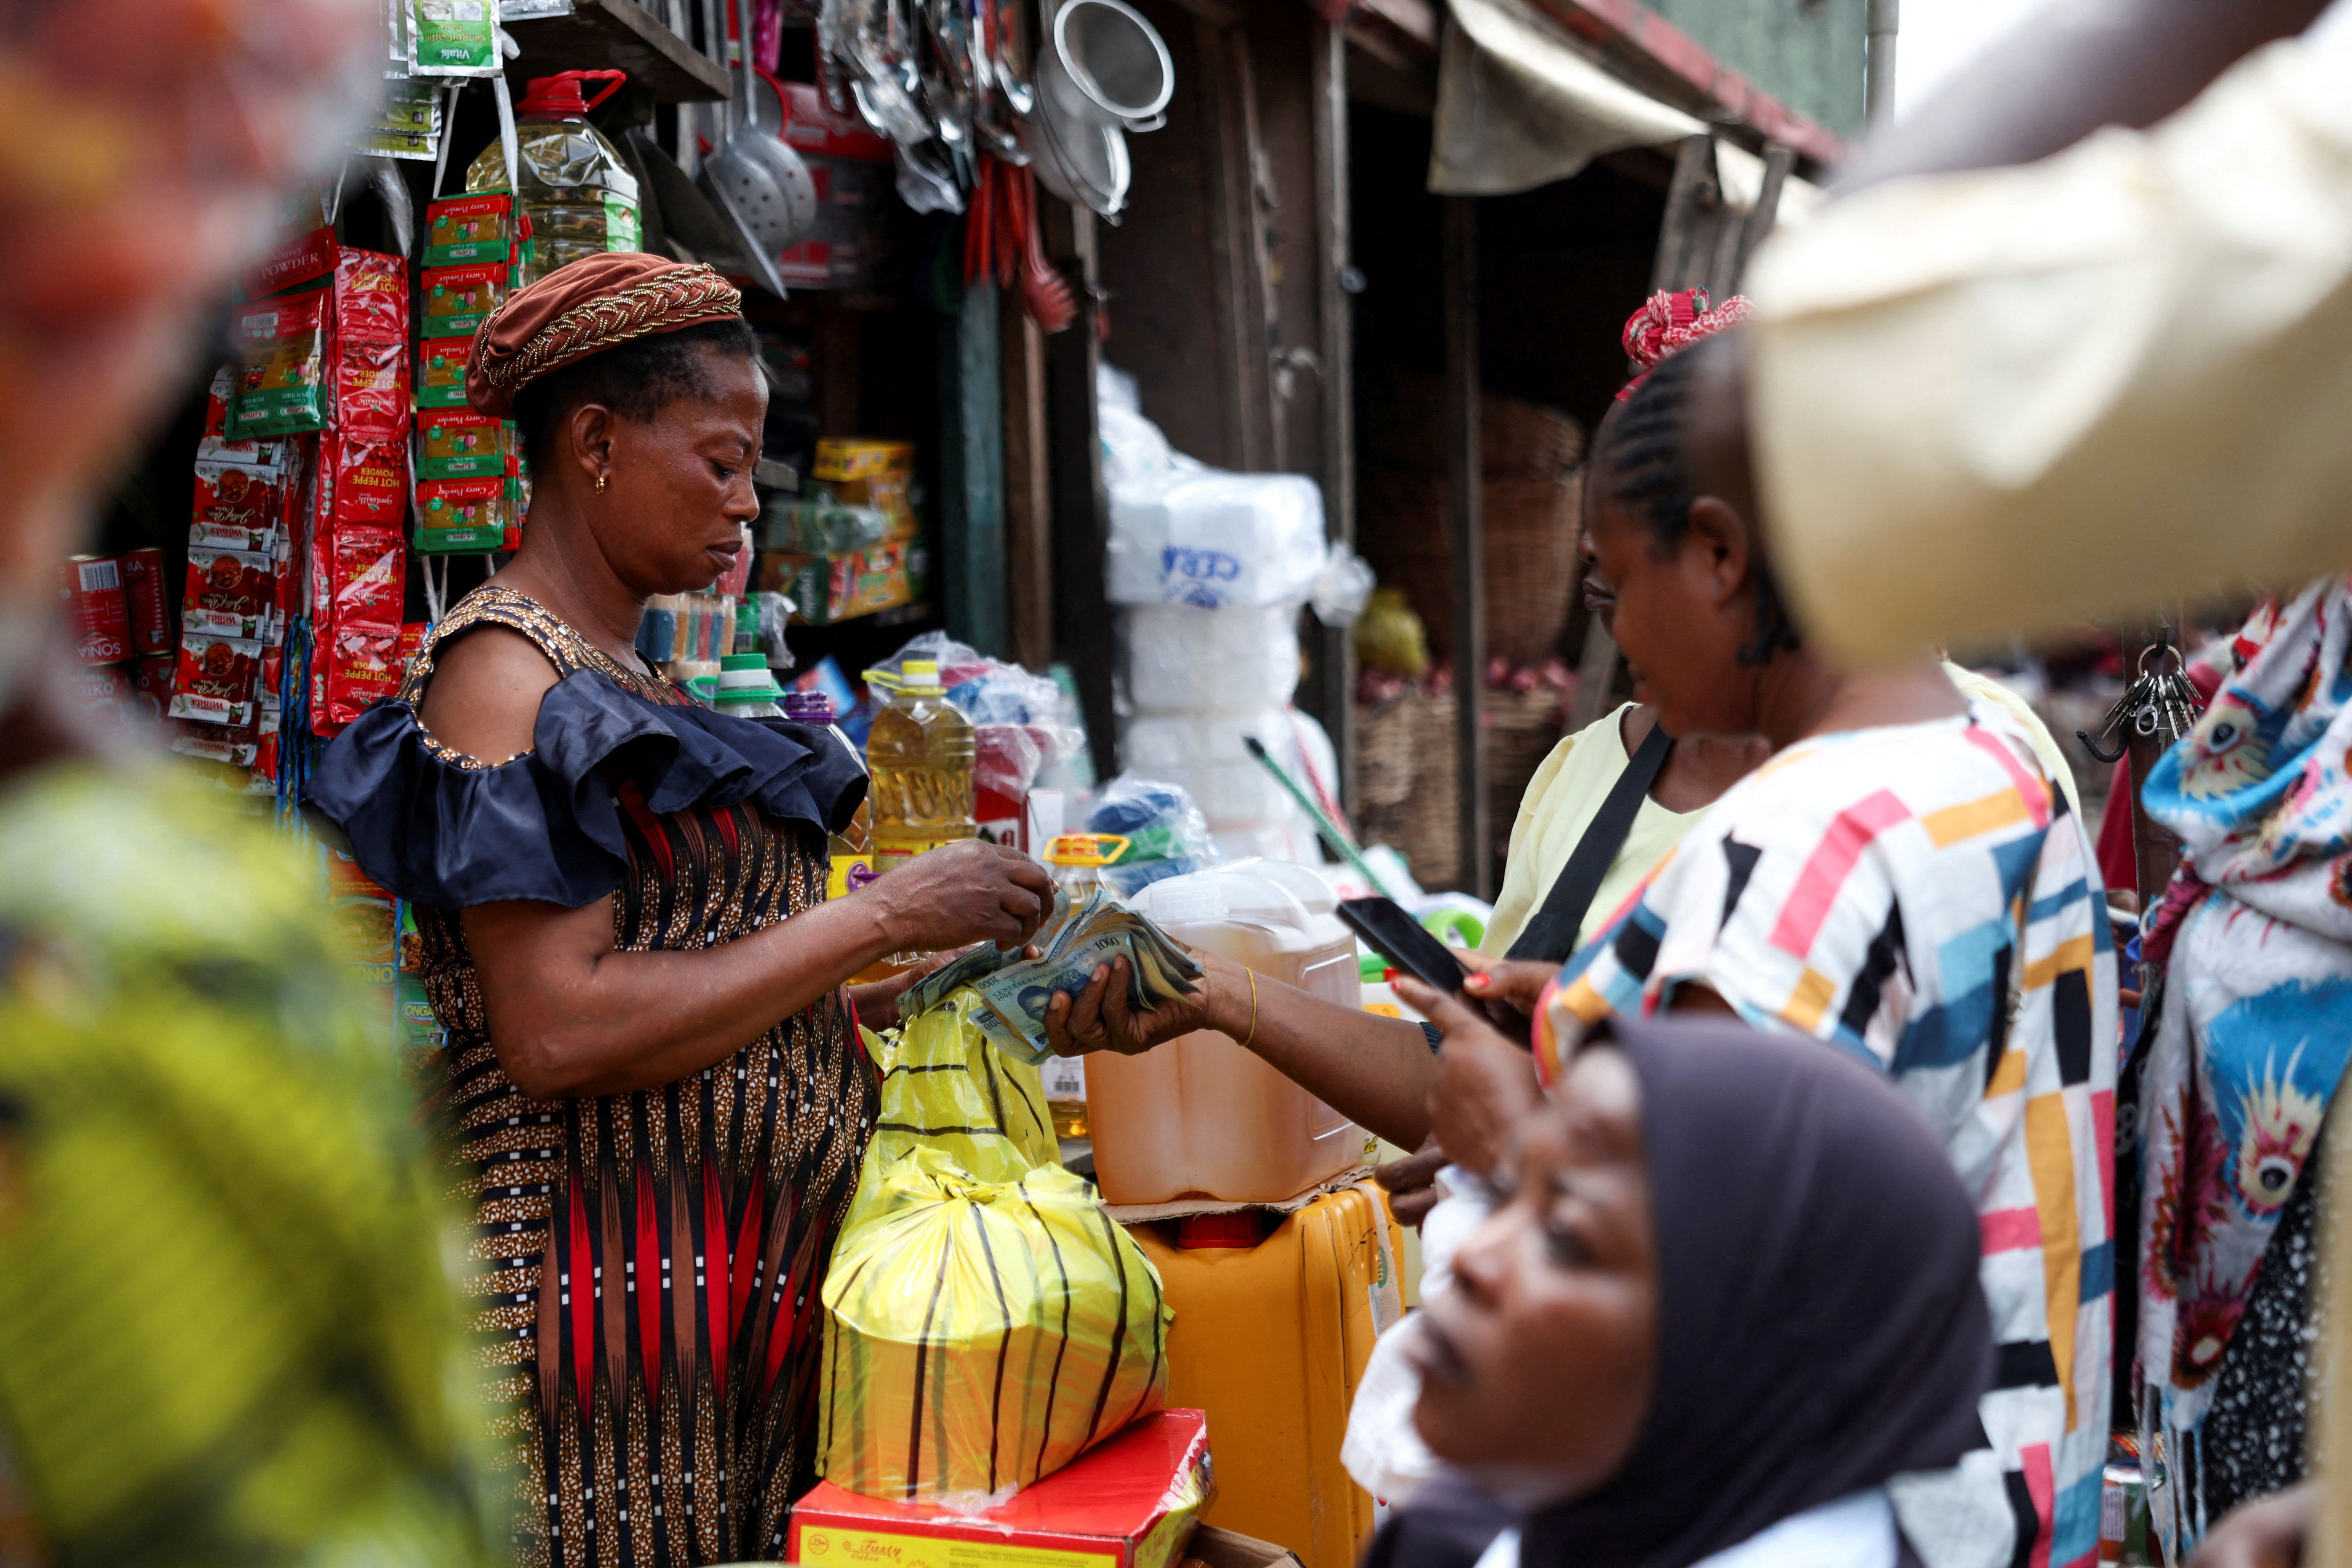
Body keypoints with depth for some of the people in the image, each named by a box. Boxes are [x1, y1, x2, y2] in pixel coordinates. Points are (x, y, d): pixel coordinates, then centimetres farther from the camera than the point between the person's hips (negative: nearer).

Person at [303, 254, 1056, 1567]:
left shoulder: (624, 676, 17)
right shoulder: (503, 677, -11)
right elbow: (561, 1033, -21)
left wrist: (906, 989, 8)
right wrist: (877, 920, -17)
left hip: (741, 1294, 9)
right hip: (602, 1299, -9)